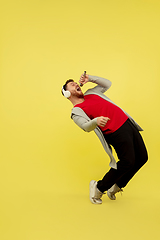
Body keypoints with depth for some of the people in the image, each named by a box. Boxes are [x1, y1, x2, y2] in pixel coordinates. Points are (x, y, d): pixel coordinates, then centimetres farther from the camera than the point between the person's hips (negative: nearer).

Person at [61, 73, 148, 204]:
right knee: (127, 162, -13)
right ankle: (98, 188, 7)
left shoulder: (91, 93, 20)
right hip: (116, 132, -8)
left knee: (142, 157, 8)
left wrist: (90, 78, 16)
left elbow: (107, 83, 28)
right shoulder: (76, 111, -4)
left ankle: (116, 186, 22)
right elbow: (86, 126, -21)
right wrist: (95, 121, -42)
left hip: (128, 123, 8)